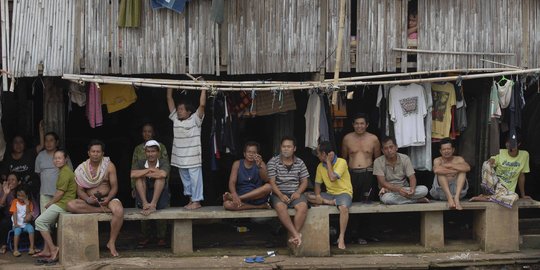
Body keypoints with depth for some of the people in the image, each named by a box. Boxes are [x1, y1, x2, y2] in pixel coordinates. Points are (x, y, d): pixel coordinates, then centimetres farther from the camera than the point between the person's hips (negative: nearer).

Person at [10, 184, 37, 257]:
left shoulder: (29, 203, 5)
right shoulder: (15, 202, 3)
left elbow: (29, 214, -7)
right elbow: (14, 213, -5)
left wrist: (27, 204, -17)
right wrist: (15, 224, -16)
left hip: (25, 223, 1)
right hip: (17, 224, -1)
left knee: (31, 228, -30)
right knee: (17, 230, -32)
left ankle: (31, 248, -27)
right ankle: (15, 249, -31)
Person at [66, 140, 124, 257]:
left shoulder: (109, 166, 0)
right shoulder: (81, 169, 2)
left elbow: (114, 187, -2)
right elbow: (80, 190, -1)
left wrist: (108, 199, -22)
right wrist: (88, 199, -23)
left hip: (107, 198, -1)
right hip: (89, 200, 2)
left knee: (119, 211, -35)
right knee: (70, 205, -28)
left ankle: (112, 243, -19)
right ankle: (104, 210, -26)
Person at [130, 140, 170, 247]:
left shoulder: (163, 162, -5)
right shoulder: (141, 164, 1)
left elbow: (163, 174, -29)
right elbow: (132, 174, -21)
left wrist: (144, 173, -18)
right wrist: (149, 170, -19)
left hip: (160, 195, -2)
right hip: (144, 195, 2)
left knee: (160, 177, -25)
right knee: (139, 177, -22)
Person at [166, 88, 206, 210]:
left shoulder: (195, 119, -4)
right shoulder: (175, 119, 10)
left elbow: (202, 105, -15)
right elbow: (169, 99, 10)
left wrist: (203, 88, -13)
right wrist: (170, 86, 7)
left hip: (193, 157, -6)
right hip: (180, 157, 6)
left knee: (195, 179, -2)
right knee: (185, 179, 12)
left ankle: (196, 201, 2)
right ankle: (191, 199, 22)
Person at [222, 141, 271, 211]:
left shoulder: (261, 163, 4)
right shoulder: (237, 164, 4)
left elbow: (266, 180, -14)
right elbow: (232, 182, -6)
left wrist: (259, 166, -32)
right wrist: (234, 195, -28)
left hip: (258, 197, 0)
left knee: (268, 187, -31)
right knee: (227, 204, -31)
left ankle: (236, 197, -25)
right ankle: (261, 206, -24)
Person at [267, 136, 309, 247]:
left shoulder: (299, 163, 12)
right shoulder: (273, 162, 3)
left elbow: (304, 182, 12)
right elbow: (272, 182, -4)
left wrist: (298, 192, -8)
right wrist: (280, 195, -19)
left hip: (295, 193, 2)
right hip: (279, 193, -2)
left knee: (303, 206, -31)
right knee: (280, 206, -36)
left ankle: (293, 236, -29)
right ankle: (296, 234, -37)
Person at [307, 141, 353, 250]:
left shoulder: (341, 162, -11)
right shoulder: (320, 166, 8)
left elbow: (332, 178, -23)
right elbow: (317, 183, 10)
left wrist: (328, 161, -15)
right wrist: (317, 195, -11)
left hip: (344, 192, -6)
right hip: (330, 194, 6)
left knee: (344, 207, -39)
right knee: (308, 197, -15)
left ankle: (341, 238, -31)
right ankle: (331, 202, -21)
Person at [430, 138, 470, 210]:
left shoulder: (458, 159, 8)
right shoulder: (438, 160, 2)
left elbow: (467, 168, -17)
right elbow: (436, 170, -25)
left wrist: (449, 165, -14)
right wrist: (454, 171, -18)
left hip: (457, 190, 1)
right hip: (441, 191, -1)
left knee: (462, 170, -17)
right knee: (440, 172, -21)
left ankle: (456, 197, -37)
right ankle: (449, 198, -38)